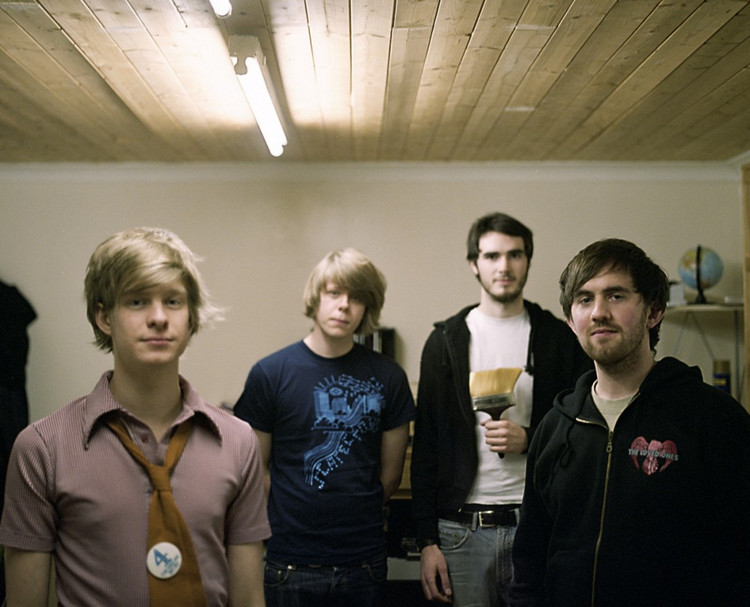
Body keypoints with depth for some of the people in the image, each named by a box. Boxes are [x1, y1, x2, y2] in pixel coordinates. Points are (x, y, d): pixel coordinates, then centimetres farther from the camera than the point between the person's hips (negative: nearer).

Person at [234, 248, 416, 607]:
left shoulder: (388, 377, 2)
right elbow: (257, 469, 0)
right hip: (292, 564, -2)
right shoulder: (270, 373, -4)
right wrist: (288, 522, -1)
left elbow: (390, 473, 8)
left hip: (365, 562, 2)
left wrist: (357, 516, 5)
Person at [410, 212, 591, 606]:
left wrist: (529, 439, -12)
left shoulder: (558, 339, 5)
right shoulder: (445, 340, 5)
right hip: (461, 527, 0)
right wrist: (427, 540, -1)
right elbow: (426, 445, 4)